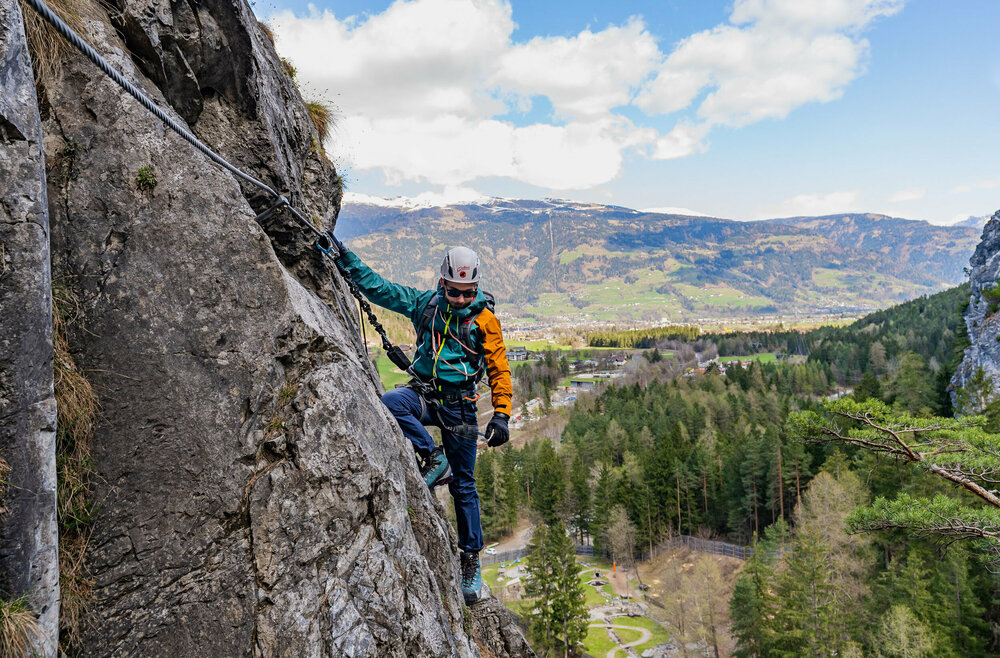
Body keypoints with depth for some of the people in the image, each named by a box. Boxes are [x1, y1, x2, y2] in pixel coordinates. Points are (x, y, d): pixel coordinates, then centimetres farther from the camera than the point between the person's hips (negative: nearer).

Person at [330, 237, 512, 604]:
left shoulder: (484, 320, -5)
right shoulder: (423, 304, 2)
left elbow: (499, 369, -2)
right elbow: (376, 286, 3)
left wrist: (501, 415, -10)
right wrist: (344, 257, -6)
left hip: (458, 404, -2)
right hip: (423, 392, 2)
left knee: (463, 485, 3)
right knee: (389, 403, -33)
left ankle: (471, 559, 19)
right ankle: (433, 459, -13)